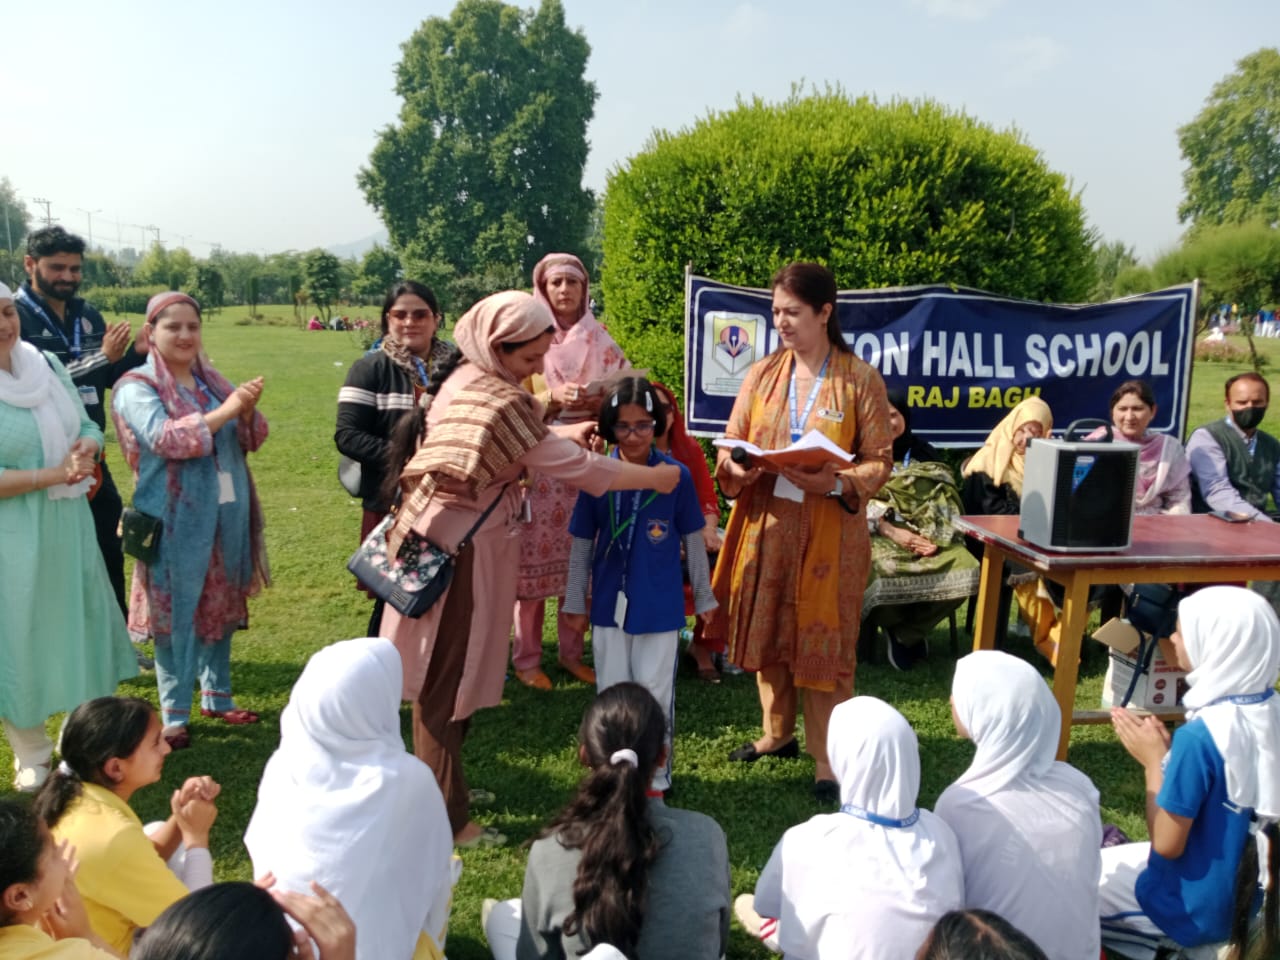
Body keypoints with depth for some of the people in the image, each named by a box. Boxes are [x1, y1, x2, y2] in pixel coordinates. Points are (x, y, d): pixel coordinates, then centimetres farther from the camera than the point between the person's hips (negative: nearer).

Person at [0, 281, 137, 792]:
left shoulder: (46, 365, 2)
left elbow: (87, 426, 9)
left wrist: (86, 451, -13)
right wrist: (53, 474, -23)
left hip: (69, 525, 6)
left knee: (79, 627, 15)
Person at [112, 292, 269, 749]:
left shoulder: (212, 380, 12)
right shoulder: (136, 388, -5)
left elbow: (250, 439, 8)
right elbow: (164, 438, -22)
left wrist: (248, 409, -13)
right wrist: (224, 411, -28)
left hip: (226, 515, 6)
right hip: (176, 520, -5)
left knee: (221, 608, 14)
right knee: (176, 612, 1)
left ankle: (217, 697, 28)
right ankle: (174, 713, 12)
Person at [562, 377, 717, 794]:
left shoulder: (677, 475, -10)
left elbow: (693, 541, 0)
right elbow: (581, 545, 3)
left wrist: (704, 597, 6)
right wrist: (575, 602, 6)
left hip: (660, 606, -2)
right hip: (610, 603, 2)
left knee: (655, 694, 9)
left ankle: (656, 776, 28)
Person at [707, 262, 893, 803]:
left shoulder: (861, 380, -5)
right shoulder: (761, 376, 6)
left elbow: (879, 461, -5)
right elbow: (731, 446, 8)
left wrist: (835, 483, -23)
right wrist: (737, 469, -14)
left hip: (829, 533, -4)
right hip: (764, 525, 4)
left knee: (823, 641, 1)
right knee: (767, 633, 14)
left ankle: (828, 759, 14)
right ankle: (778, 734, 33)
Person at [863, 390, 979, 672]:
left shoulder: (925, 454, 17)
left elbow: (944, 502, 9)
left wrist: (935, 537, -10)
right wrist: (892, 531, -17)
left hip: (927, 537, 3)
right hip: (881, 536, -3)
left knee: (966, 571, -26)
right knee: (885, 575, -38)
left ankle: (907, 632, -6)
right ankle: (894, 627, -2)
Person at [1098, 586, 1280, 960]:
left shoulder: (1199, 736, -31)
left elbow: (1167, 844, -22)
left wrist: (1154, 759, -14)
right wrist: (1172, 751, -1)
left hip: (1196, 909, -7)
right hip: (1248, 896, 7)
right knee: (1114, 862, 25)